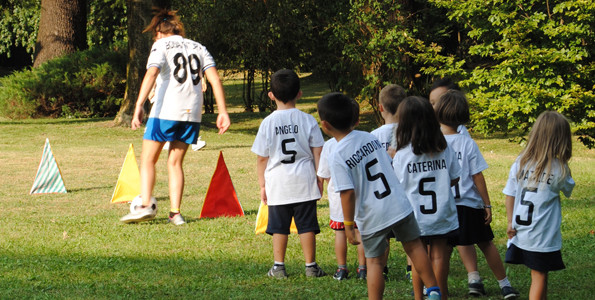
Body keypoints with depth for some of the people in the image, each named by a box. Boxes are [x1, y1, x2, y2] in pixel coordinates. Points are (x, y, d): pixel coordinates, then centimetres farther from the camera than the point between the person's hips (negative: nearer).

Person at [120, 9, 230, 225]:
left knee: (148, 160, 5)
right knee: (175, 162, 12)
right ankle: (175, 213, 3)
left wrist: (139, 106, -25)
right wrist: (222, 112, 3)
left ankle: (146, 205, -10)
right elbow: (214, 79, 7)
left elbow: (151, 73, -15)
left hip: (166, 110, -5)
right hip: (192, 113, 5)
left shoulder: (162, 45, 2)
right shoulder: (198, 48, 17)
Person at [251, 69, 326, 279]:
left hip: (277, 183, 0)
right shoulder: (307, 120, -3)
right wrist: (320, 179, 8)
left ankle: (278, 267, 10)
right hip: (304, 182, 0)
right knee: (306, 225, 5)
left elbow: (262, 158, -1)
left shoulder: (268, 123, -4)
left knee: (279, 226, 8)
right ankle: (311, 266, 8)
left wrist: (262, 185, 9)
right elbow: (318, 152, -1)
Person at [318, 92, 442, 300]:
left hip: (372, 218, -5)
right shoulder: (370, 138, 3)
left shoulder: (337, 156, -15)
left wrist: (348, 224, -9)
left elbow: (348, 193, -18)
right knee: (413, 246, 21)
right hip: (399, 205, 5)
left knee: (374, 261, 10)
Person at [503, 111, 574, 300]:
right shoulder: (559, 169, -12)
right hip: (544, 235, -4)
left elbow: (509, 194, 2)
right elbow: (568, 189, 7)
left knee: (539, 275, 15)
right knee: (539, 277, 3)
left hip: (520, 234, 4)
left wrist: (510, 222, 7)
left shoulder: (520, 163, 0)